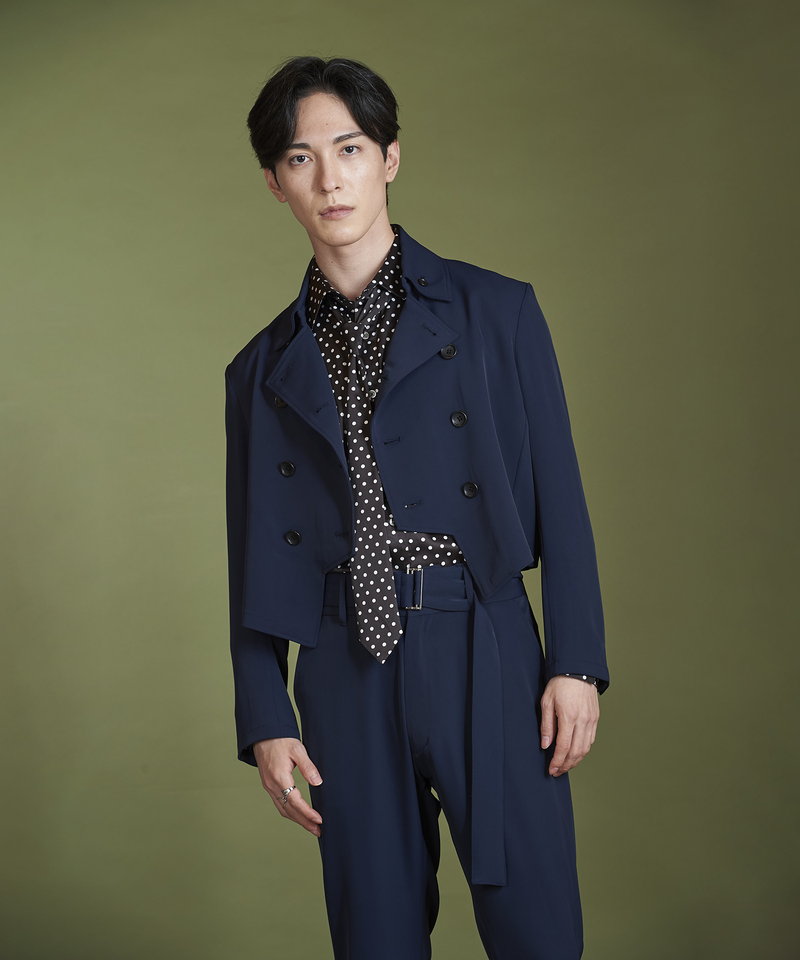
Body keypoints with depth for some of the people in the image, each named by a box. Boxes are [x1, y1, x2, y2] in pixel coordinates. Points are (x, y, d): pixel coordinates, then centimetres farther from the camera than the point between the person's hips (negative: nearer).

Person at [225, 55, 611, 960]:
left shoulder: (496, 311, 2)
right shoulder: (263, 369, 9)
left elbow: (559, 501, 1)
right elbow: (253, 561, 10)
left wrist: (575, 665, -5)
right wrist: (264, 720, 5)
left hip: (483, 659, -2)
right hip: (346, 679, 2)